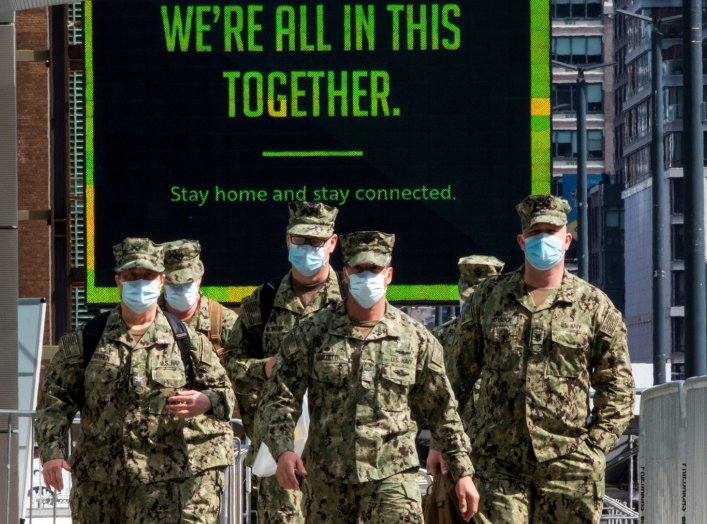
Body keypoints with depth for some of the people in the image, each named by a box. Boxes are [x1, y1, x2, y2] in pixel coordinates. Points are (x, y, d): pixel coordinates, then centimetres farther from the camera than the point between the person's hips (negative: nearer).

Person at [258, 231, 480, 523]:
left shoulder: (415, 339, 4)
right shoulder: (311, 334, 3)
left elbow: (442, 413, 11)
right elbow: (279, 399, 1)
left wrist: (463, 473, 10)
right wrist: (283, 451, -16)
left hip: (391, 477, -1)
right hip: (326, 482, 1)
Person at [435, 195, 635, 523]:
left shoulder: (594, 306, 5)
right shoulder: (487, 297, 10)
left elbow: (618, 389, 6)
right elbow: (459, 373, 15)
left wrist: (593, 449, -4)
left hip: (566, 462, 0)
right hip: (496, 462, 0)